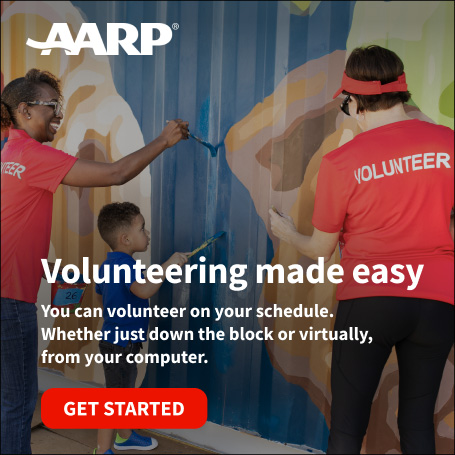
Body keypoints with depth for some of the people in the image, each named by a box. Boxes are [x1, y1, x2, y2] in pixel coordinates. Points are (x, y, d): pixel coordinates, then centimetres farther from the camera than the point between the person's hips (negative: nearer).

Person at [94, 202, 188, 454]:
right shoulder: (123, 262, -25)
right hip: (120, 344, -11)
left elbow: (103, 290, 22)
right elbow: (144, 290, -40)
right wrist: (169, 264, -31)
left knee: (126, 389, 25)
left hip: (119, 341, 11)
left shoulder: (110, 263, 7)